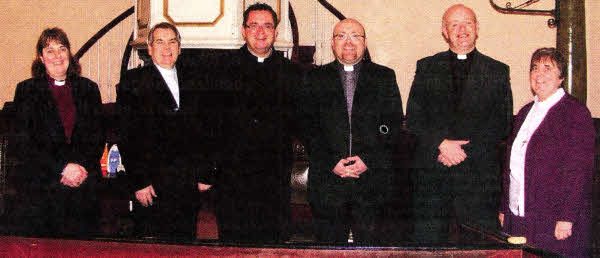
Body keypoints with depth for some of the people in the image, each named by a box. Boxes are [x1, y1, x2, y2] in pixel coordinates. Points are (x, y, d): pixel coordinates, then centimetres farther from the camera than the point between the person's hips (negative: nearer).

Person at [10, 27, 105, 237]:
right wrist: (62, 169, -12)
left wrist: (83, 168, -8)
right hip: (42, 189, -2)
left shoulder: (88, 89, 12)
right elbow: (24, 145, -2)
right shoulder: (26, 90, 6)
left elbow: (98, 138, 9)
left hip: (83, 187, 2)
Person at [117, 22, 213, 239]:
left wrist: (204, 175, 9)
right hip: (153, 186, -4)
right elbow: (127, 137, -5)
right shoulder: (133, 81, 1)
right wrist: (139, 182, -11)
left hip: (189, 188, 4)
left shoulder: (190, 81, 14)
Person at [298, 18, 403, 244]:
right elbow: (308, 128, 2)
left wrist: (369, 161, -9)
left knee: (370, 243, 1)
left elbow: (393, 126, 3)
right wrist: (332, 163, -10)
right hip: (326, 181, 1)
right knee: (329, 241, 5)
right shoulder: (315, 79, 10)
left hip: (371, 180, 0)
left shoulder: (385, 77, 10)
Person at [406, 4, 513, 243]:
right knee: (427, 244, 2)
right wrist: (441, 144, -11)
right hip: (431, 173, 1)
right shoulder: (426, 67, 12)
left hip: (479, 174, 0)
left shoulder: (498, 71, 11)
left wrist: (464, 151, -8)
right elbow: (413, 118, 5)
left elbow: (503, 124, 4)